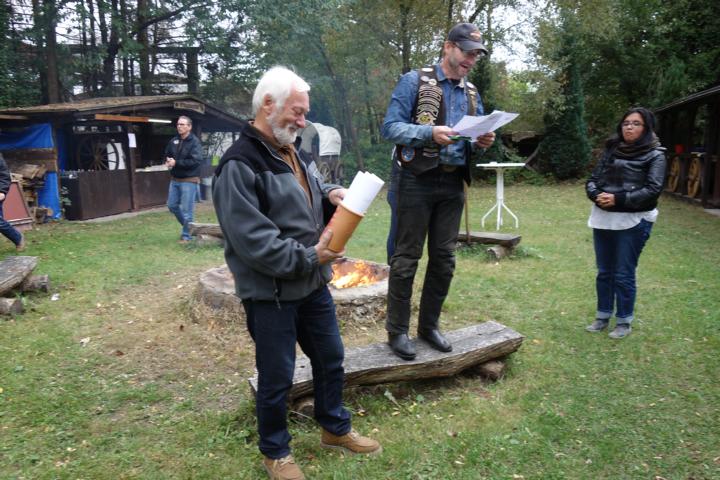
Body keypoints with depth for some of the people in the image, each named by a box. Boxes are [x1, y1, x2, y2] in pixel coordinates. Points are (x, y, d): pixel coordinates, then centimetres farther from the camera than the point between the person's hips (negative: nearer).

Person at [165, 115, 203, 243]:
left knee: (187, 209, -2)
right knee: (172, 205, 14)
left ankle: (186, 235, 10)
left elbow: (196, 161, -23)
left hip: (189, 181, -7)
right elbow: (167, 154, 22)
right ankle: (187, 225, 33)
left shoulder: (195, 142, -12)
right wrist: (168, 161, -3)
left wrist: (176, 163, -21)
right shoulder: (174, 140, 8)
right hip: (175, 179, 7)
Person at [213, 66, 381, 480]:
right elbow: (252, 241, -26)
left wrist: (330, 193, 0)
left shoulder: (294, 151, 8)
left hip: (313, 284, 9)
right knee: (277, 377, 8)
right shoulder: (239, 166, -20)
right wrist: (309, 257, -22)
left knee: (331, 359, 20)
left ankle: (336, 429, 42)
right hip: (270, 294, -8)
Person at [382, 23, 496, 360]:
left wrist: (483, 141, -4)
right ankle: (397, 330, 11)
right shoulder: (414, 81, -3)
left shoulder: (471, 92, 15)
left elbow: (475, 137, 20)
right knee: (406, 258, -1)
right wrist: (430, 133, -25)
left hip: (453, 184, 6)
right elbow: (390, 127, -10)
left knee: (444, 259, 9)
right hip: (418, 181, -6)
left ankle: (429, 324, 24)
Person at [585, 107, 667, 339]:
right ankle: (603, 316, 26)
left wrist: (618, 199, -21)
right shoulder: (611, 150, 11)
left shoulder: (654, 155, -2)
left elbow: (653, 189, -12)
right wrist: (597, 195, -13)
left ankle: (624, 321, 17)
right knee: (604, 272, 13)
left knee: (624, 274, 2)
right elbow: (592, 179, 8)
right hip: (603, 219, 5)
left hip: (633, 221, -4)